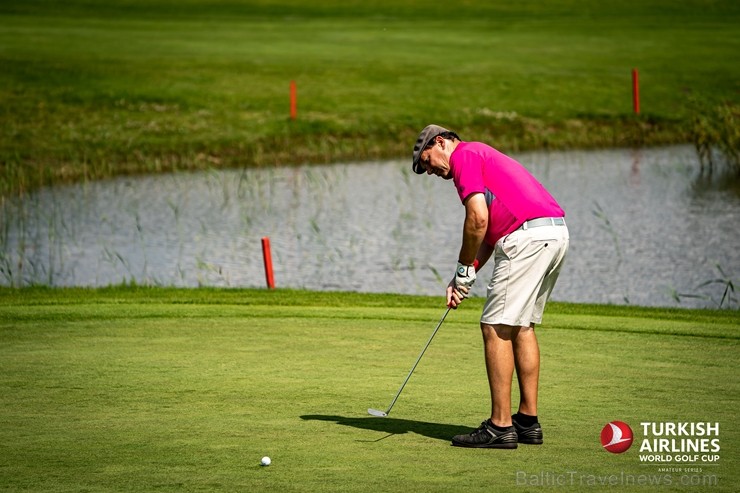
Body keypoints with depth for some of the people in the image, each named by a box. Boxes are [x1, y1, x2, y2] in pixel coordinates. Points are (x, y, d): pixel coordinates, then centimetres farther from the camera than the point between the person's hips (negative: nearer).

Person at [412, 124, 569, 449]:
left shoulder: (464, 156, -1)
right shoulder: (483, 156, 29)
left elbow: (478, 218, -13)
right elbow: (491, 229, 27)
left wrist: (464, 269, -1)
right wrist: (464, 276, 19)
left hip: (527, 237, -10)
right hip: (556, 231, 10)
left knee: (497, 327, -6)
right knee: (522, 325, 17)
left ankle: (500, 426, -7)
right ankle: (528, 421, 17)